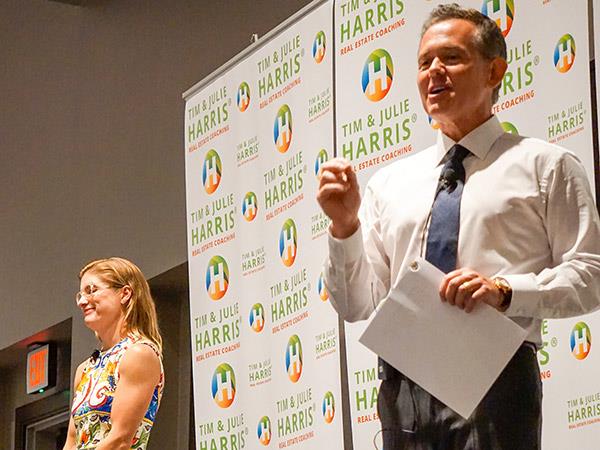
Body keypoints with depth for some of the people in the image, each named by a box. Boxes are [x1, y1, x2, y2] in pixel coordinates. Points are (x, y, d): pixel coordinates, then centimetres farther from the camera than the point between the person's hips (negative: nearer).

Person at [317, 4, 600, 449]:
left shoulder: (545, 166, 6)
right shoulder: (389, 183, 16)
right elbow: (358, 306, 13)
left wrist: (504, 290, -16)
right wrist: (344, 225, -4)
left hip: (495, 379, -3)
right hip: (403, 389, 3)